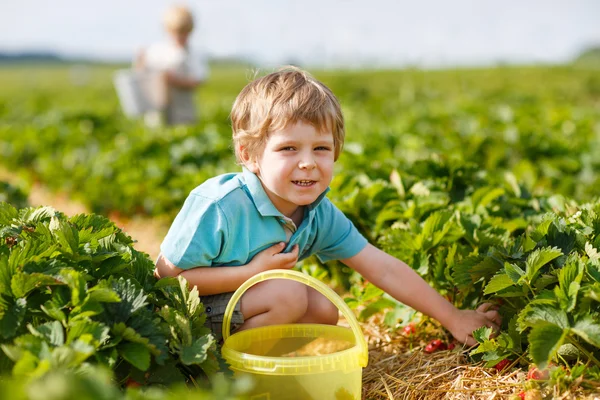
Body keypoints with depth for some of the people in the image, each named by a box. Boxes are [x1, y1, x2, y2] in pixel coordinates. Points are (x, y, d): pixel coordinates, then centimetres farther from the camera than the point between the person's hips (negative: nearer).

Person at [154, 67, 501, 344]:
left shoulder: (320, 214, -11)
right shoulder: (219, 206, -30)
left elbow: (383, 270, -8)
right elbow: (166, 276, -25)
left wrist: (453, 317, -8)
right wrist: (251, 273, -31)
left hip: (245, 299, 7)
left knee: (323, 310, -6)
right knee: (288, 294, -25)